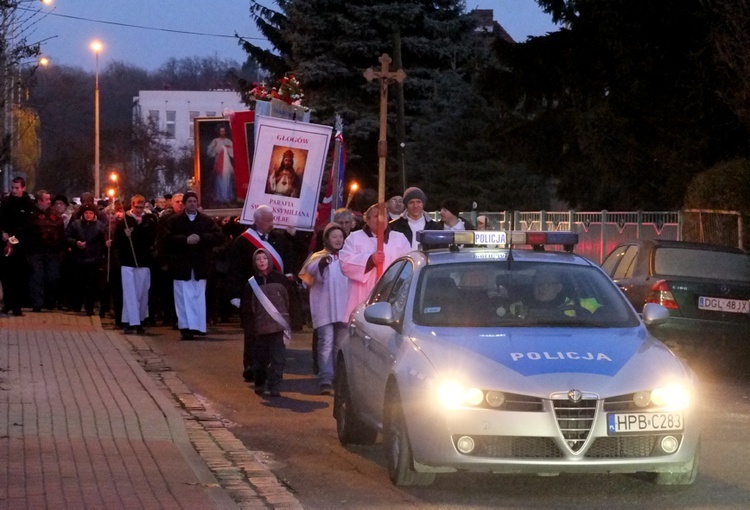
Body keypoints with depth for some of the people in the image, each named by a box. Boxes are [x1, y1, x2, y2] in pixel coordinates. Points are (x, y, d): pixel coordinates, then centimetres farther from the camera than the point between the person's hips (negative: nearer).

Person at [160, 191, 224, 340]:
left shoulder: (207, 221, 8)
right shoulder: (173, 221, 4)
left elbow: (219, 237, -2)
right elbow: (166, 239, -7)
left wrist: (201, 238, -15)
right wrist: (185, 240, -17)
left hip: (200, 266, 1)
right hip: (181, 265, -1)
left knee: (199, 297, 3)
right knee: (184, 298, -3)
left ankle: (198, 326, 7)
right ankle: (186, 327, -3)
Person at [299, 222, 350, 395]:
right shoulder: (319, 257, 3)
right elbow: (309, 270, -16)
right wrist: (321, 264, -36)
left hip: (343, 308, 4)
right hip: (324, 308, -4)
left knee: (341, 345, 10)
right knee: (326, 343, -13)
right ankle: (326, 381, -18)